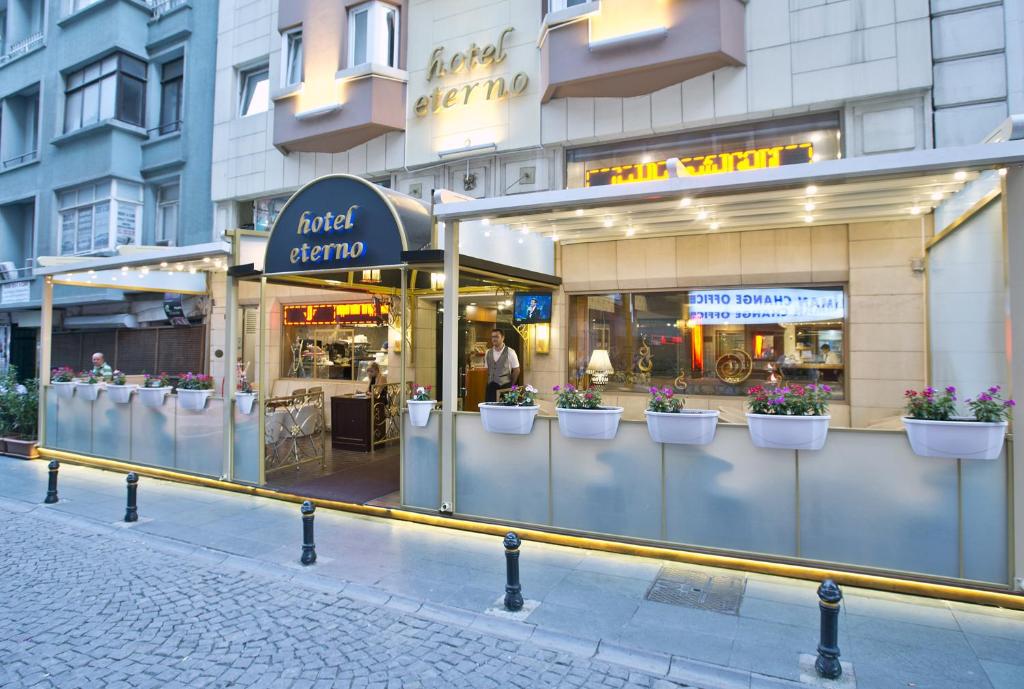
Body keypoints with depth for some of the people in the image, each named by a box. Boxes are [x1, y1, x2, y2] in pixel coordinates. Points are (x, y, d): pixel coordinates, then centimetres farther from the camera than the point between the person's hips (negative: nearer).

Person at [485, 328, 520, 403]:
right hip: (491, 387, 4)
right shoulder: (488, 352, 7)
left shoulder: (510, 352, -7)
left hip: (505, 386, -4)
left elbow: (516, 370, -1)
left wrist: (511, 385, 3)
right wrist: (489, 382, 10)